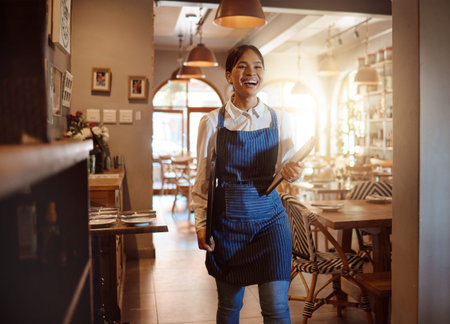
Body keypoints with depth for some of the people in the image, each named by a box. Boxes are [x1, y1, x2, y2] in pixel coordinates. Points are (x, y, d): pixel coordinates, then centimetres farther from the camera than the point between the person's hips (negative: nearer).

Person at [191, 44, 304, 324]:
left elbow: (286, 168, 7)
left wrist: (293, 172, -16)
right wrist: (201, 224, -2)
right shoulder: (212, 122, -2)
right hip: (227, 221, 0)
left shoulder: (277, 120, 2)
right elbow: (202, 180, 3)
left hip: (270, 219, 1)